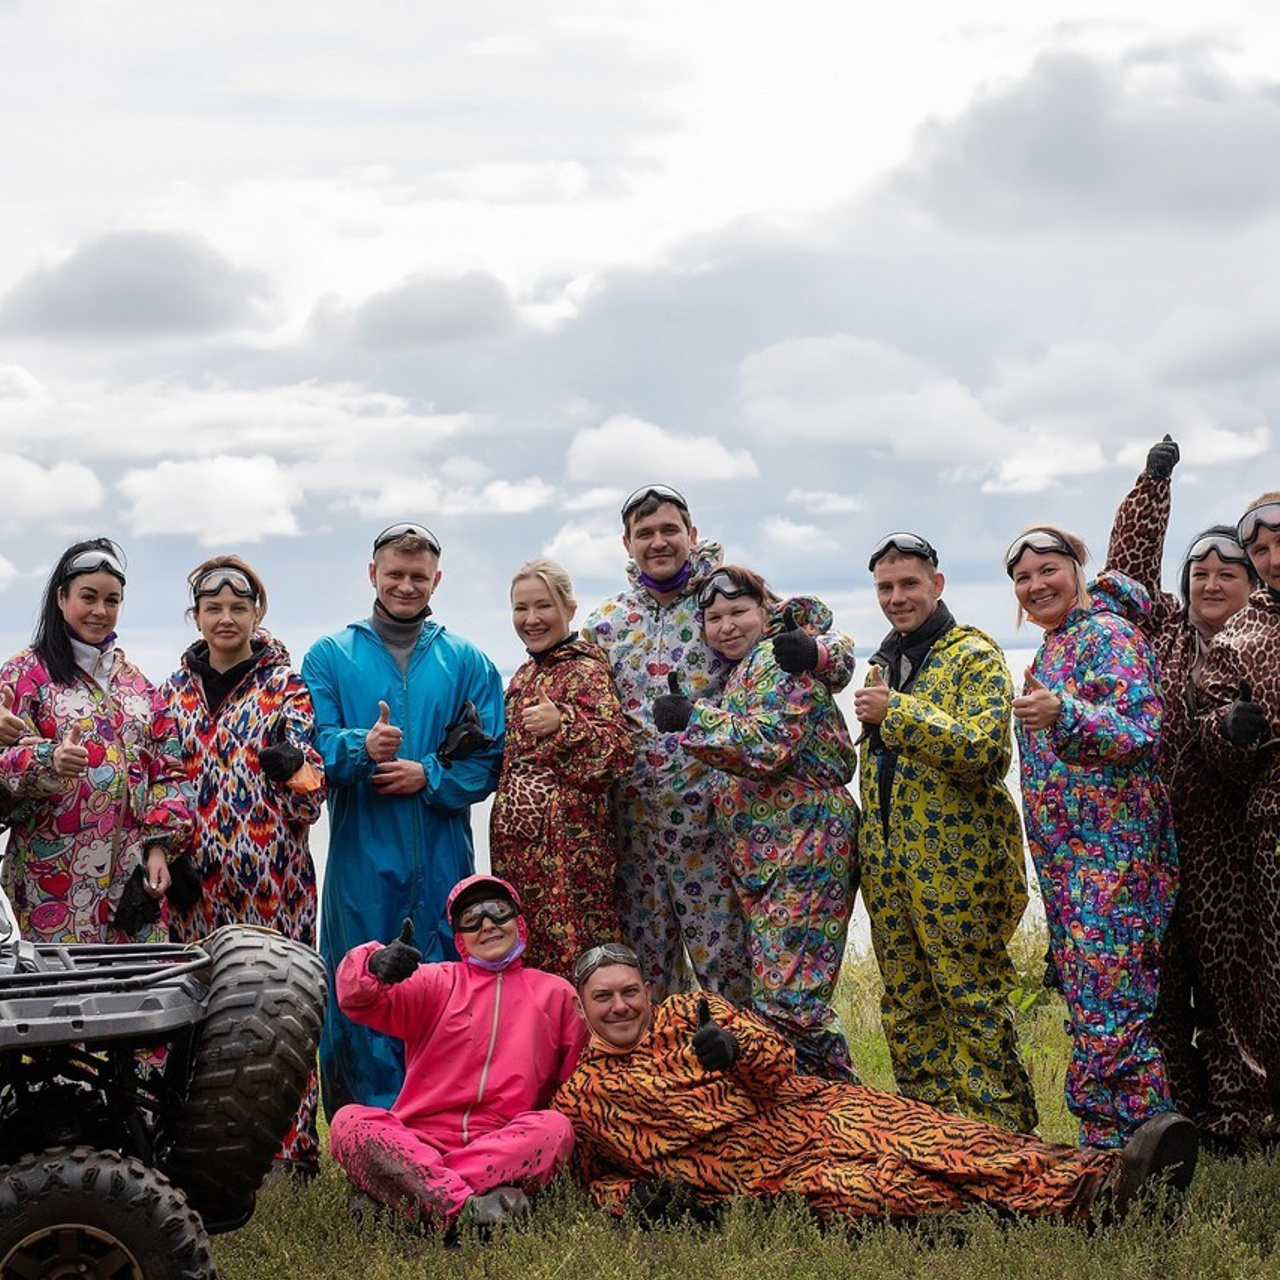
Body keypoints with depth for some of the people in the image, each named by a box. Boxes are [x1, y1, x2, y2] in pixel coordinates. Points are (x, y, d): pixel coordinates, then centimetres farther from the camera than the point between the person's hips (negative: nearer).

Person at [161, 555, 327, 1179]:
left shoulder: (286, 687, 3)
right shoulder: (176, 690, 13)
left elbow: (309, 798, -4)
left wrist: (292, 766, -26)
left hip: (272, 880, -3)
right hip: (198, 883, 3)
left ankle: (288, 1150, 2)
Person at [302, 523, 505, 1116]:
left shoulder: (467, 663, 10)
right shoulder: (329, 657, 8)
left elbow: (489, 761, 4)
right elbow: (313, 748, -2)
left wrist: (428, 775, -12)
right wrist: (362, 748, -21)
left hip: (444, 861, 1)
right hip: (361, 860, -1)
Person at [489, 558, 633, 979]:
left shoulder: (584, 670, -7)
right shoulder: (525, 675, 17)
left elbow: (619, 752, -18)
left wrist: (564, 723, -31)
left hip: (567, 844, -8)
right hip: (516, 840, 8)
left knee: (570, 957, -9)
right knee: (522, 960, 7)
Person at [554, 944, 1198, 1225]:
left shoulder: (686, 1013, 14)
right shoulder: (579, 1095, 11)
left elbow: (776, 1062, 5)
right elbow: (596, 1177, 20)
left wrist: (733, 1045, -19)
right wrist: (635, 1197, -4)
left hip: (807, 1111, 2)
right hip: (755, 1173, -2)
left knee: (920, 1136, -22)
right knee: (873, 1186, -29)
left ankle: (1090, 1184, -36)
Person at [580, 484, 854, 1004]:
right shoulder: (605, 624, 10)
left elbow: (840, 661, 1)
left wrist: (817, 655, -21)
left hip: (712, 820, -3)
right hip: (633, 823, 4)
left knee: (727, 969, -2)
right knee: (641, 977, 10)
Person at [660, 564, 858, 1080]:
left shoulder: (780, 660, -6)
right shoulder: (743, 670, 23)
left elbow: (769, 746, -20)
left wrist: (692, 718, -14)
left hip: (802, 851, -10)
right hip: (762, 861, 10)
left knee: (785, 999, -15)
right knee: (769, 996, 8)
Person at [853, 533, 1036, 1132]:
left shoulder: (974, 654, -4)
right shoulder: (883, 662, 19)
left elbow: (983, 746, -20)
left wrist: (895, 712, -18)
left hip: (953, 855, -7)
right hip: (886, 857, 8)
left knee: (972, 998, -5)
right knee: (905, 1002, 10)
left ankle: (1001, 1131, 1)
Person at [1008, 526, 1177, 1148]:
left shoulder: (1108, 634, -9)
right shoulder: (1053, 647, 19)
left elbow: (1141, 728, -23)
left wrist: (1064, 715, -37)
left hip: (1111, 848, -9)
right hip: (1065, 857, 10)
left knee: (1108, 1009, -12)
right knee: (1085, 1002, 10)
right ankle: (1105, 1146, 15)